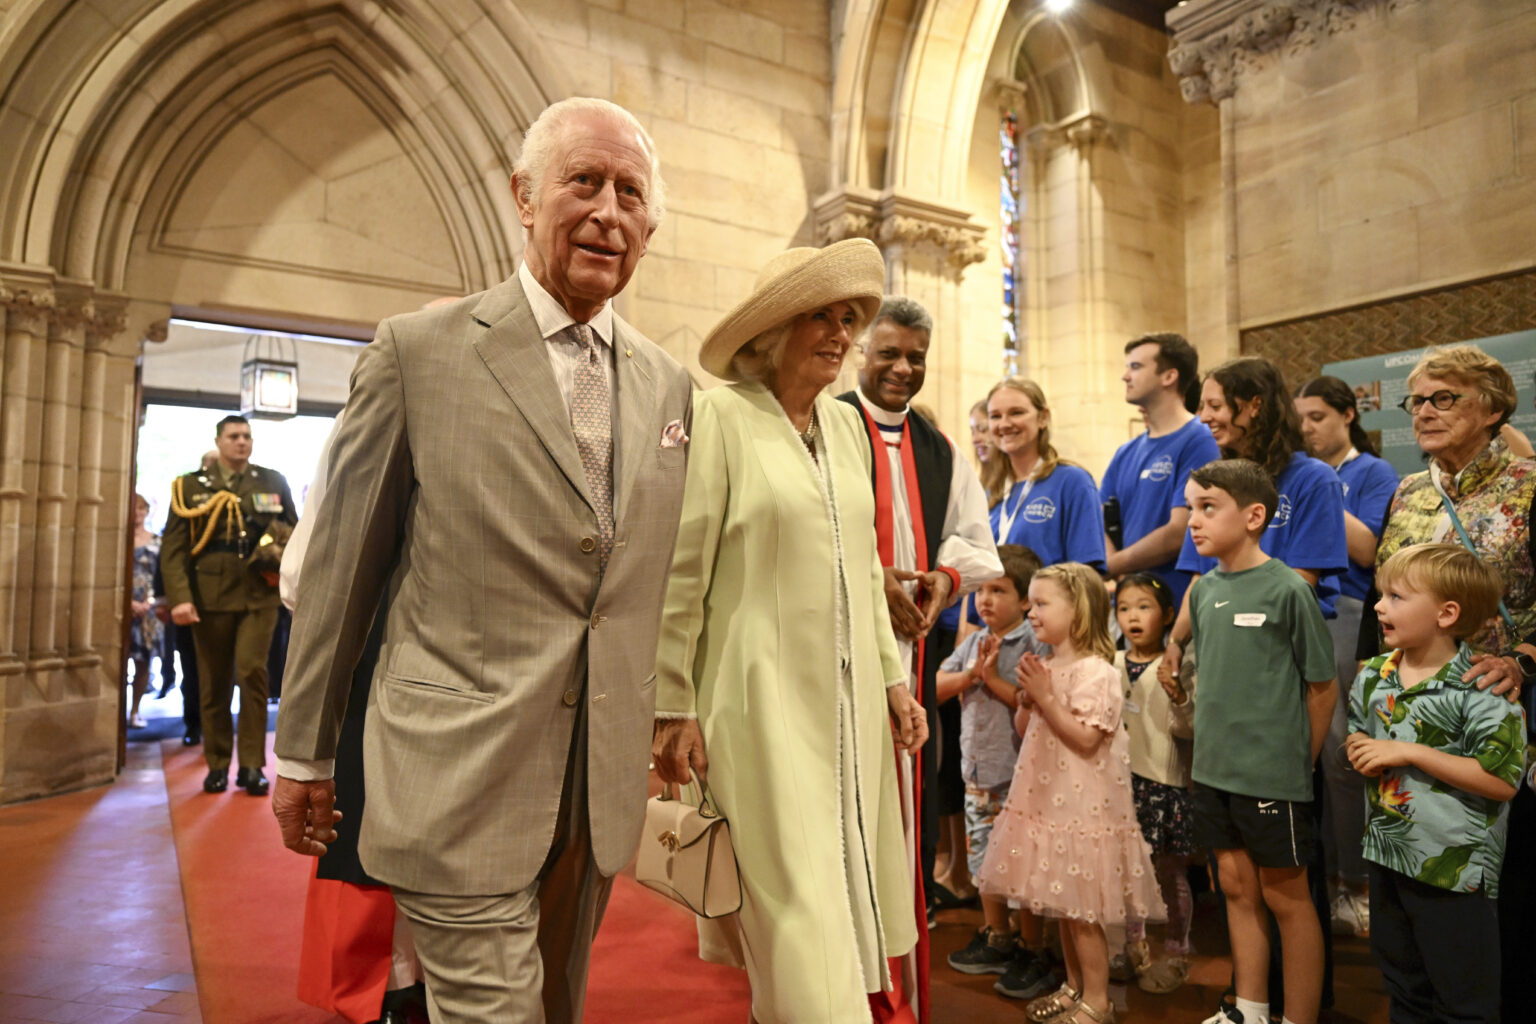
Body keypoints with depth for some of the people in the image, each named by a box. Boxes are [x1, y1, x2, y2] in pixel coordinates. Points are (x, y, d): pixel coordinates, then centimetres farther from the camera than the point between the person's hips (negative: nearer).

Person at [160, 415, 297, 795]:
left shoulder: (273, 482, 11)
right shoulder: (191, 486, 7)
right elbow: (173, 547, 1)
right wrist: (179, 597, -10)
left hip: (259, 594, 0)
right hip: (210, 596, 0)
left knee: (252, 671, -10)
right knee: (213, 682, 7)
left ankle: (252, 766, -1)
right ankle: (217, 765, 18)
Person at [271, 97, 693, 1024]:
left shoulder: (669, 384, 7)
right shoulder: (419, 349, -5)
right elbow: (343, 564, -1)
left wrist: (673, 726, 12)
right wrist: (304, 751, 4)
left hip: (602, 789, 5)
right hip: (461, 780, -4)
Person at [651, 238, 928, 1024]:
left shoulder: (847, 424, 11)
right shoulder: (720, 416, -9)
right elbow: (679, 576, -10)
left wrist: (893, 679, 14)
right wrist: (673, 707, -9)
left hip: (848, 705, 7)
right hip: (761, 704, -6)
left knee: (854, 889, 16)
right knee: (799, 908, 1)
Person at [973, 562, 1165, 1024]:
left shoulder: (1095, 672, -16)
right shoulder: (1046, 667, 9)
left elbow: (1085, 738, -23)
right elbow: (1025, 729, 16)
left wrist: (1045, 697, -21)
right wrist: (1026, 699, -2)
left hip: (1082, 807, -8)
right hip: (1049, 802, 8)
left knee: (1081, 910, 2)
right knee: (1063, 906, 18)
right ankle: (1074, 986, 32)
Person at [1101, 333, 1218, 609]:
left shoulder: (1199, 442, -9)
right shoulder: (1127, 453, 13)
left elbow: (1179, 534, -15)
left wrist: (1113, 564, -5)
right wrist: (1119, 576, -9)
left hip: (1177, 605, -6)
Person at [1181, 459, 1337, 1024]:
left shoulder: (1288, 589, -13)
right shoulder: (1203, 590, 5)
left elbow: (1322, 686, -7)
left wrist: (1299, 762, -2)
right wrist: (1211, 746, 12)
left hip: (1273, 772, -6)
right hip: (1214, 769, 6)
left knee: (1285, 895, 8)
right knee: (1237, 887, 17)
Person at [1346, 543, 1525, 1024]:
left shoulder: (1479, 690, -18)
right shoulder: (1372, 677, 2)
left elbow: (1502, 780, -24)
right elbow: (1356, 737, 16)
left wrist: (1409, 753, -24)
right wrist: (1363, 753, -6)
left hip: (1452, 865, -6)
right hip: (1387, 853, 6)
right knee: (1402, 982, 23)